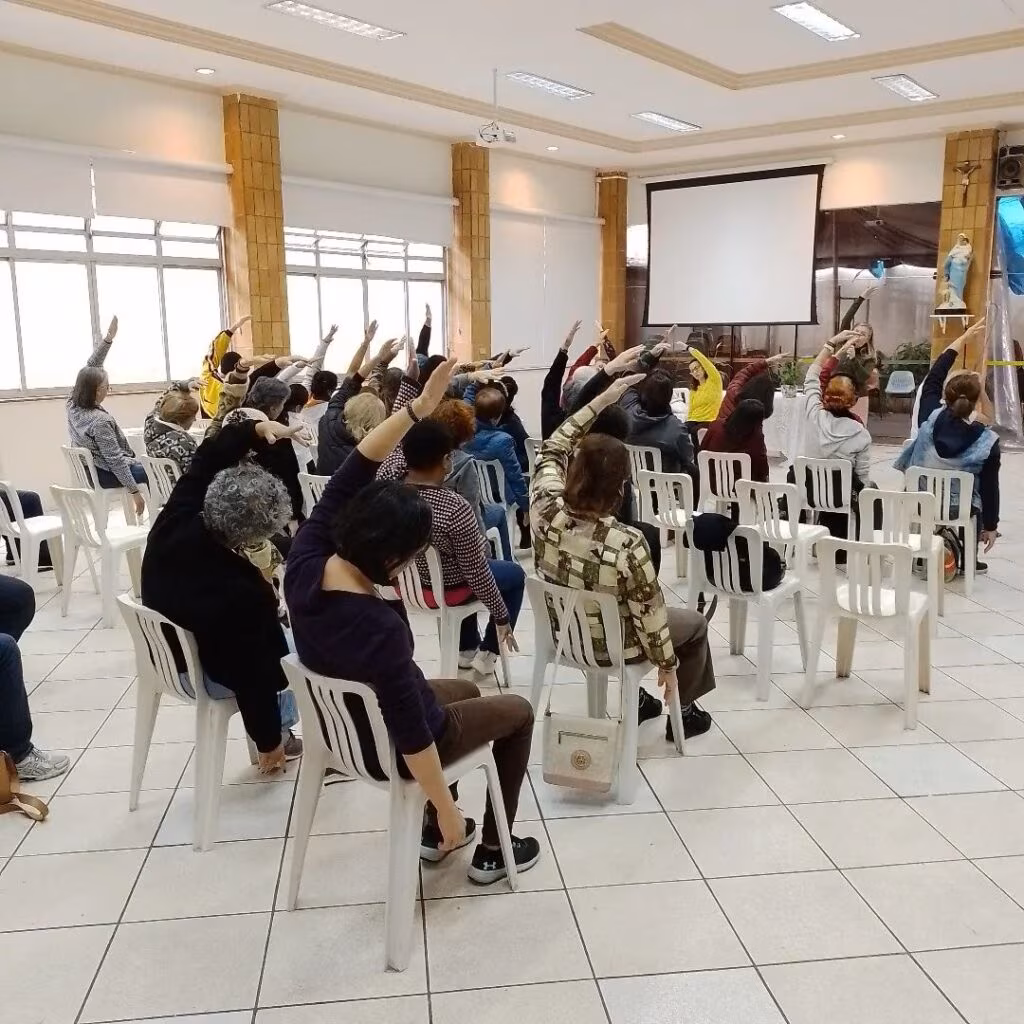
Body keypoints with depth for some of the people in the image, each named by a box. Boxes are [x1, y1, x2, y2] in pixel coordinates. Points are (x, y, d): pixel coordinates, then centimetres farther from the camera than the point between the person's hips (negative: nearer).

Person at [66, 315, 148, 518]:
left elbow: (90, 368, 0)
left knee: (142, 463, 24)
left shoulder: (73, 403, -5)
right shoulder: (100, 421, -28)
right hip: (104, 475, -9)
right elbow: (115, 460, -28)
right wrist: (135, 492, -25)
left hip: (87, 470, 9)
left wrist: (108, 338, -3)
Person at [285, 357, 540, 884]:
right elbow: (410, 735, -31)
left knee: (466, 690, 31)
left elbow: (351, 475, -16)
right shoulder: (380, 628, -40)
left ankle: (434, 833, 39)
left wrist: (418, 407, -20)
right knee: (517, 711, 17)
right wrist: (447, 808, -18)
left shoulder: (306, 561, -22)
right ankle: (491, 852, 28)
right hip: (385, 745, -7)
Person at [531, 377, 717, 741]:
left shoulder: (545, 511, -25)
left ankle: (636, 699, 46)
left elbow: (552, 451, -6)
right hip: (611, 647, -4)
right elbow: (650, 615, -24)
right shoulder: (627, 544, -37)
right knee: (695, 622, 24)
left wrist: (602, 400, -7)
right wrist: (668, 666, -6)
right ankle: (683, 713, 41)